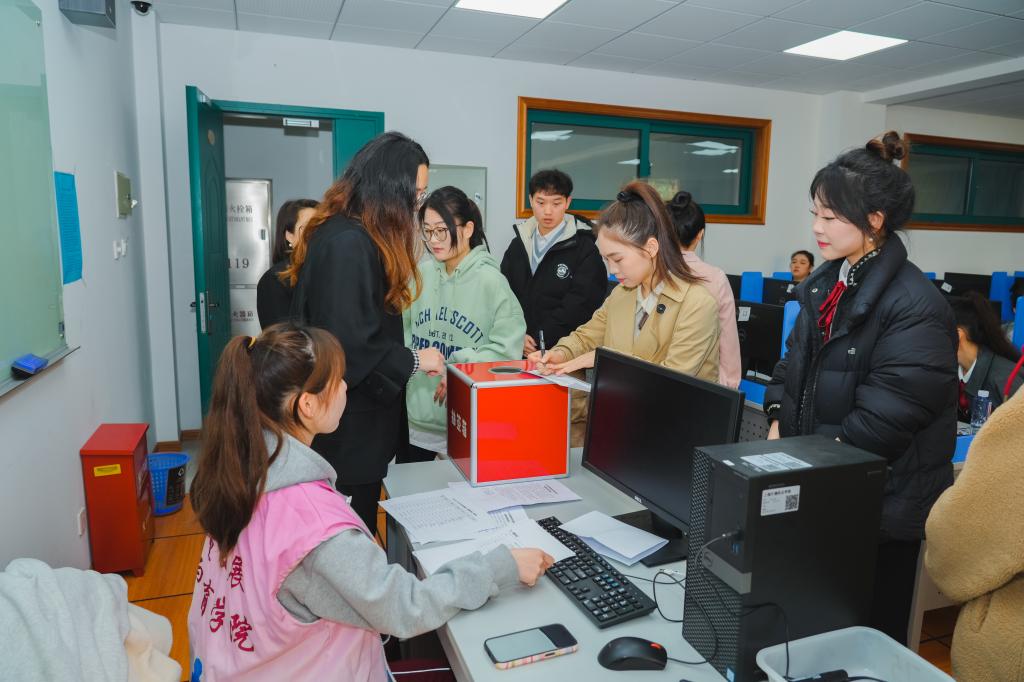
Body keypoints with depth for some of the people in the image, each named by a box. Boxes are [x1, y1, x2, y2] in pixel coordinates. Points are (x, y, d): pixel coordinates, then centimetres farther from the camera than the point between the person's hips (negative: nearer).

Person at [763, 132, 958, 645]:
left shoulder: (916, 307, -21)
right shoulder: (828, 282, 5)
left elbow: (880, 422, -23)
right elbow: (793, 363, 11)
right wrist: (778, 425, -3)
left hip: (878, 505, -7)